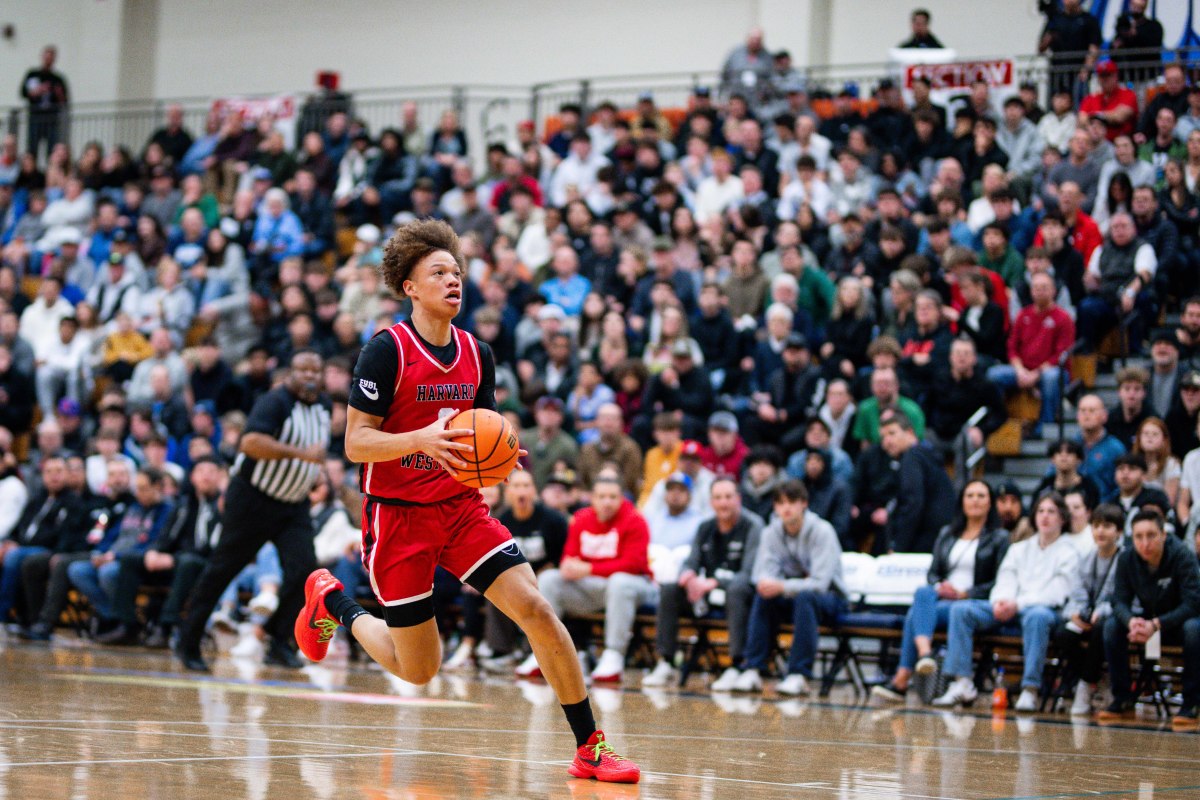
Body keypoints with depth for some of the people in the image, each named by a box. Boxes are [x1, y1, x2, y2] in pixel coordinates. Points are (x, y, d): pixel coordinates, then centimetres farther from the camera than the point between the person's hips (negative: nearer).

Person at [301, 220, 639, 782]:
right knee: (419, 671, 4)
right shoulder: (387, 350, -12)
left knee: (537, 611, -15)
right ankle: (333, 603, 32)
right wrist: (422, 440, -31)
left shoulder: (476, 355, 6)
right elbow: (356, 443, -14)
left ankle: (589, 749, -8)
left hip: (462, 508, 5)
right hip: (398, 517, -4)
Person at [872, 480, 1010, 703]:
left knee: (917, 613, -30)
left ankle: (901, 682, -39)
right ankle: (924, 654, -53)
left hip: (972, 604, -4)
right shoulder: (947, 534, 25)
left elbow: (1000, 582, -1)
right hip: (940, 597, 4)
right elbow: (933, 572, 19)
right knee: (923, 593, -33)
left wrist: (965, 594, -11)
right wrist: (939, 587, -4)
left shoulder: (999, 538, 9)